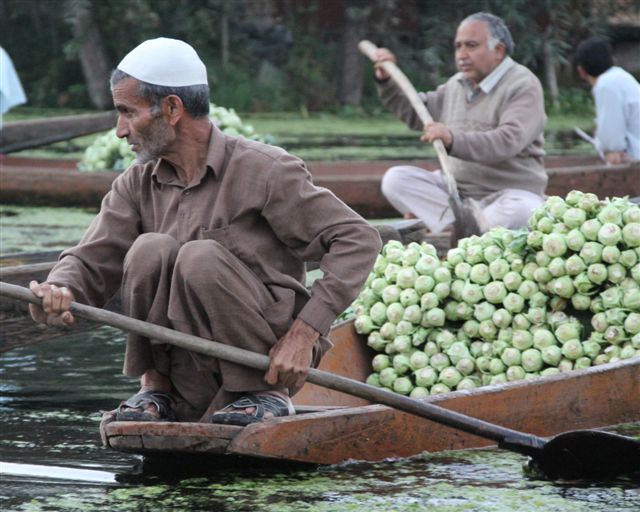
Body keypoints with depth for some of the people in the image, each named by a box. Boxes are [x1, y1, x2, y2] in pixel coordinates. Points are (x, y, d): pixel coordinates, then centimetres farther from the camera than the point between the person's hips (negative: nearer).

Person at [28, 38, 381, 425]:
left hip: (268, 360, -4)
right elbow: (90, 263, -1)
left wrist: (305, 332, -20)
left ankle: (268, 393, -10)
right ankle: (158, 389, -4)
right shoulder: (137, 186, 8)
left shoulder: (263, 170, -10)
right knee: (149, 250, -18)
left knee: (199, 259, -27)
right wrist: (58, 291, -26)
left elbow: (358, 240, -12)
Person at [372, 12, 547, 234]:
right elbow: (415, 112, 30)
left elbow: (507, 141, -26)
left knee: (521, 211, -40)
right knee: (396, 178, -15)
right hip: (456, 189, 7)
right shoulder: (456, 85, 15)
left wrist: (454, 140, -39)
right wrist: (386, 81, 14)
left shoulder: (523, 86, -10)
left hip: (509, 192, -7)